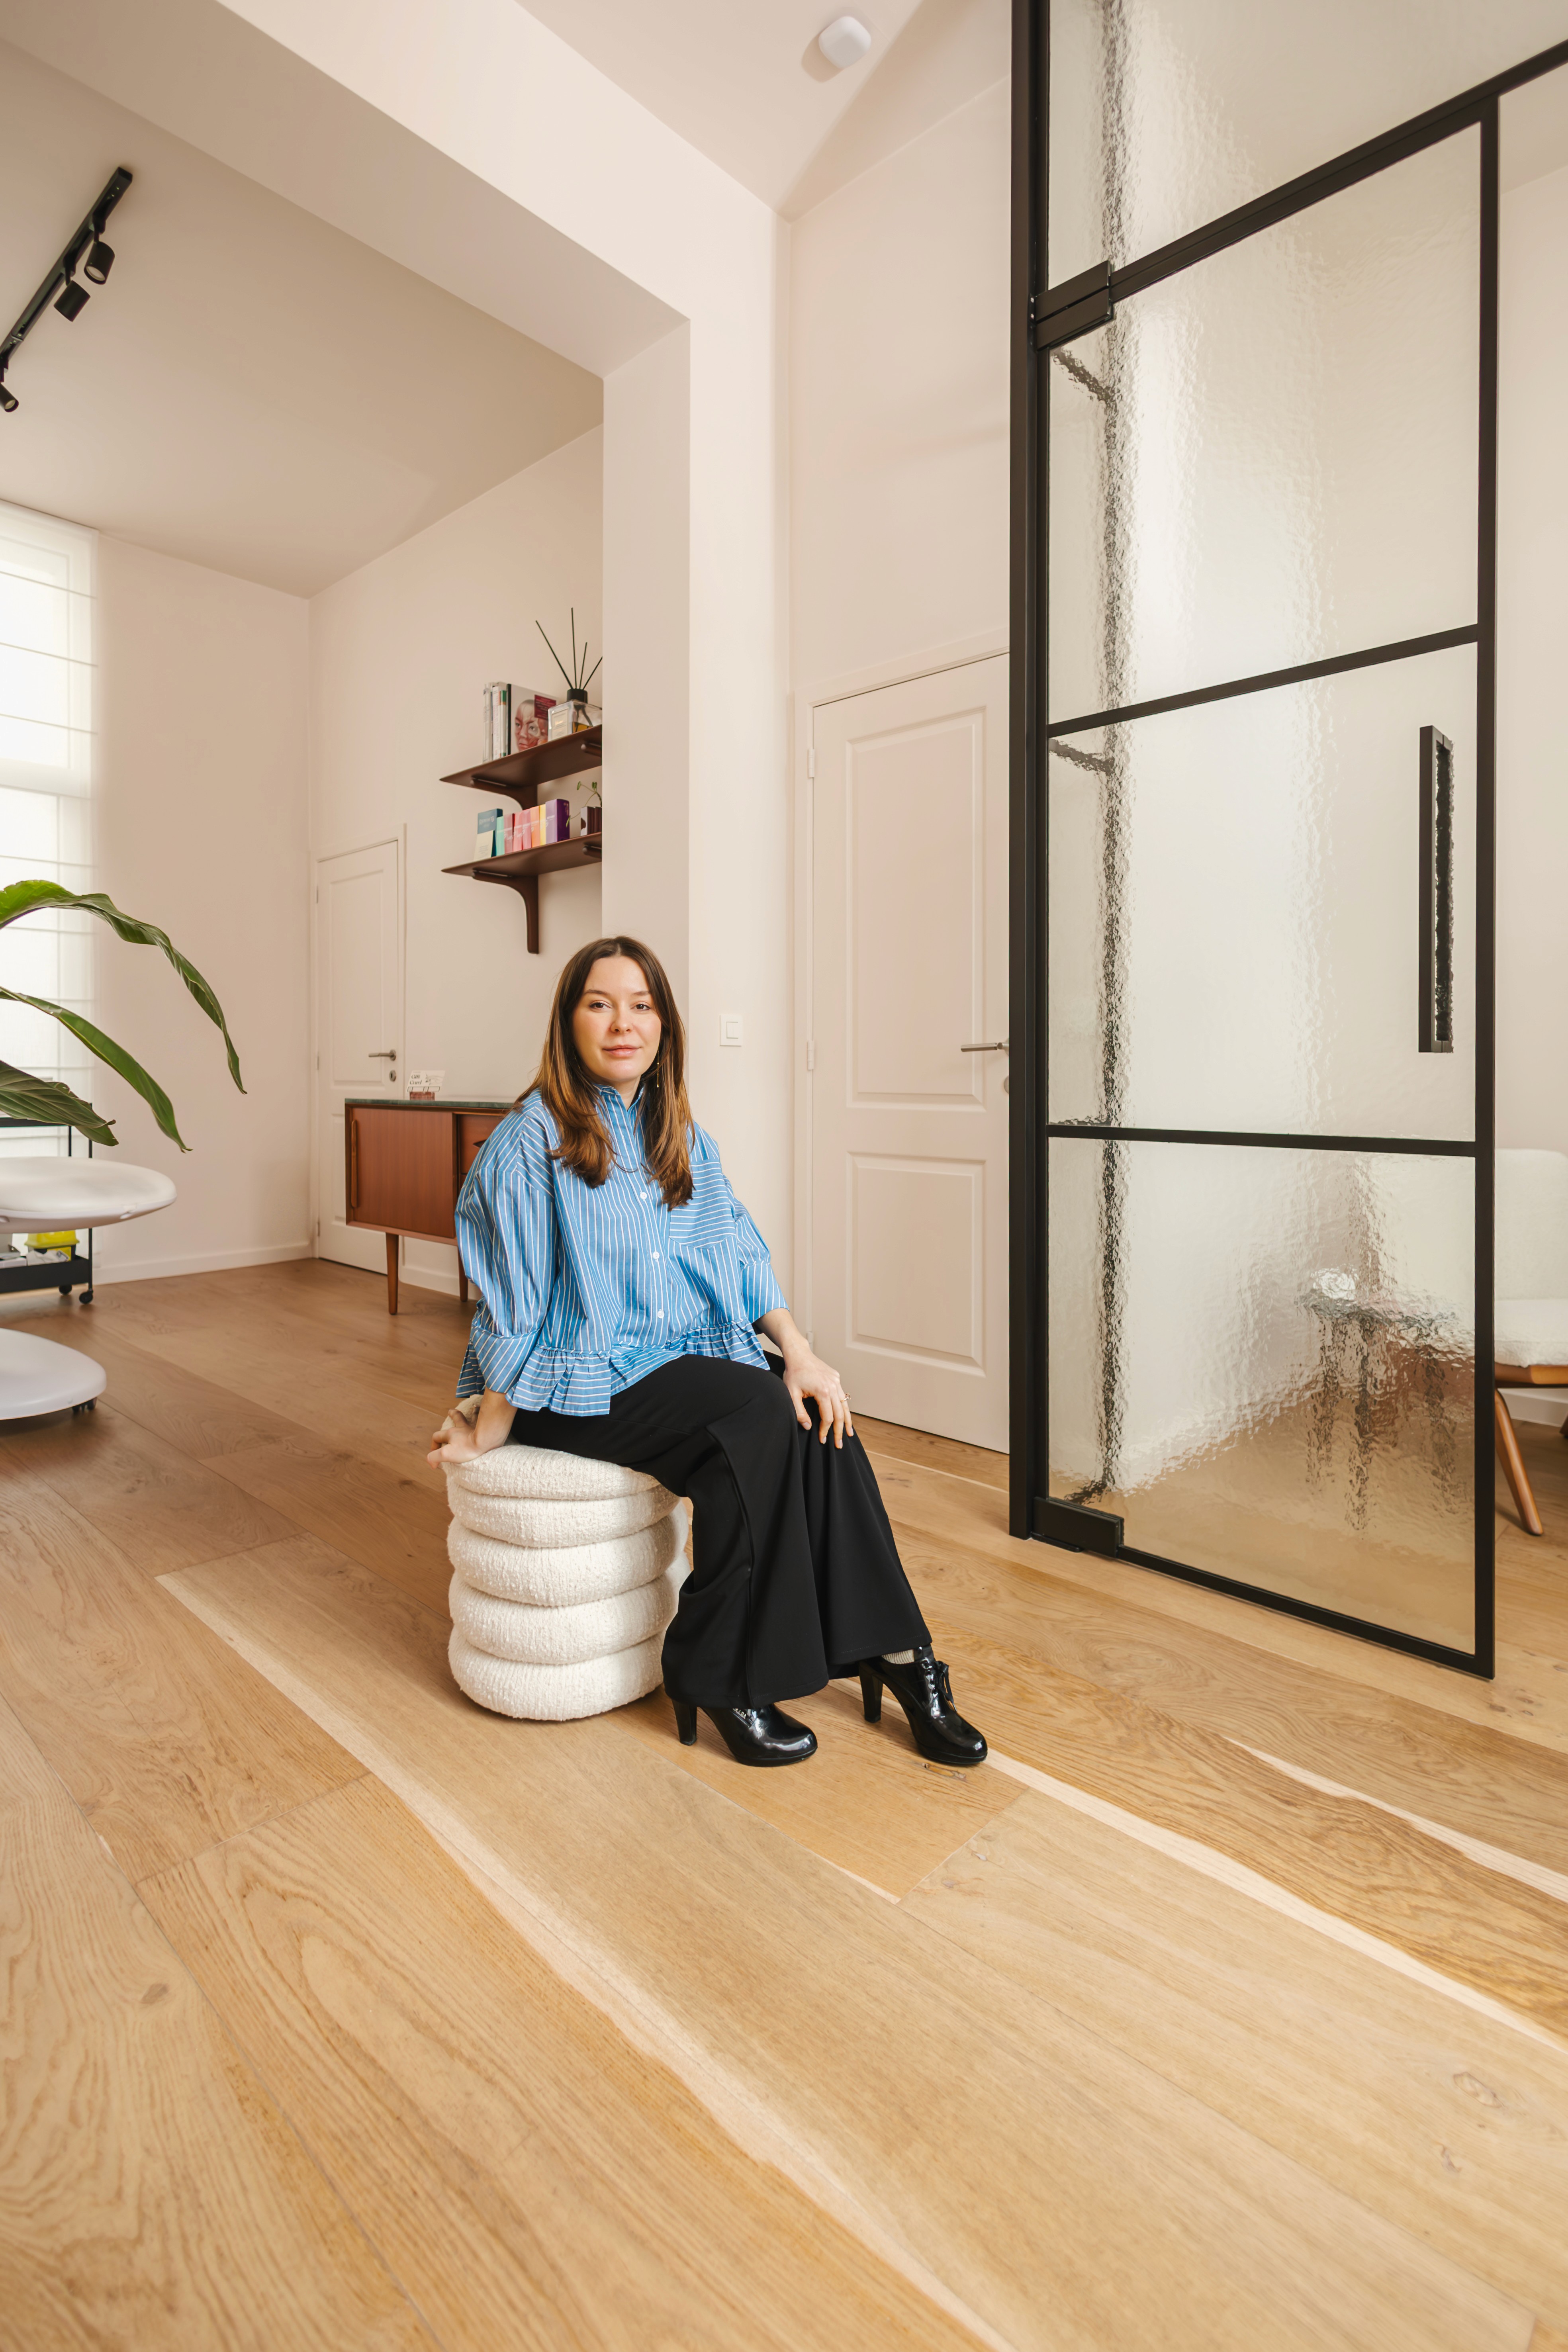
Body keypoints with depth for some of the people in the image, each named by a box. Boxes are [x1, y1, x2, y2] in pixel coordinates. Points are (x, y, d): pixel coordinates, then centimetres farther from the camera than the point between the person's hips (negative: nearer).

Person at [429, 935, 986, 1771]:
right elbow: (514, 1302, -9)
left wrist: (799, 1350, -5)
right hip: (584, 1381, -6)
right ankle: (717, 1679, -13)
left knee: (817, 1416, -20)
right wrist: (489, 1432, -8)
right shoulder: (532, 1141, -8)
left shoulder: (681, 1138, 12)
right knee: (760, 1417, -28)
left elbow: (738, 1250, 7)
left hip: (691, 1358, 6)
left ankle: (890, 1650, -10)